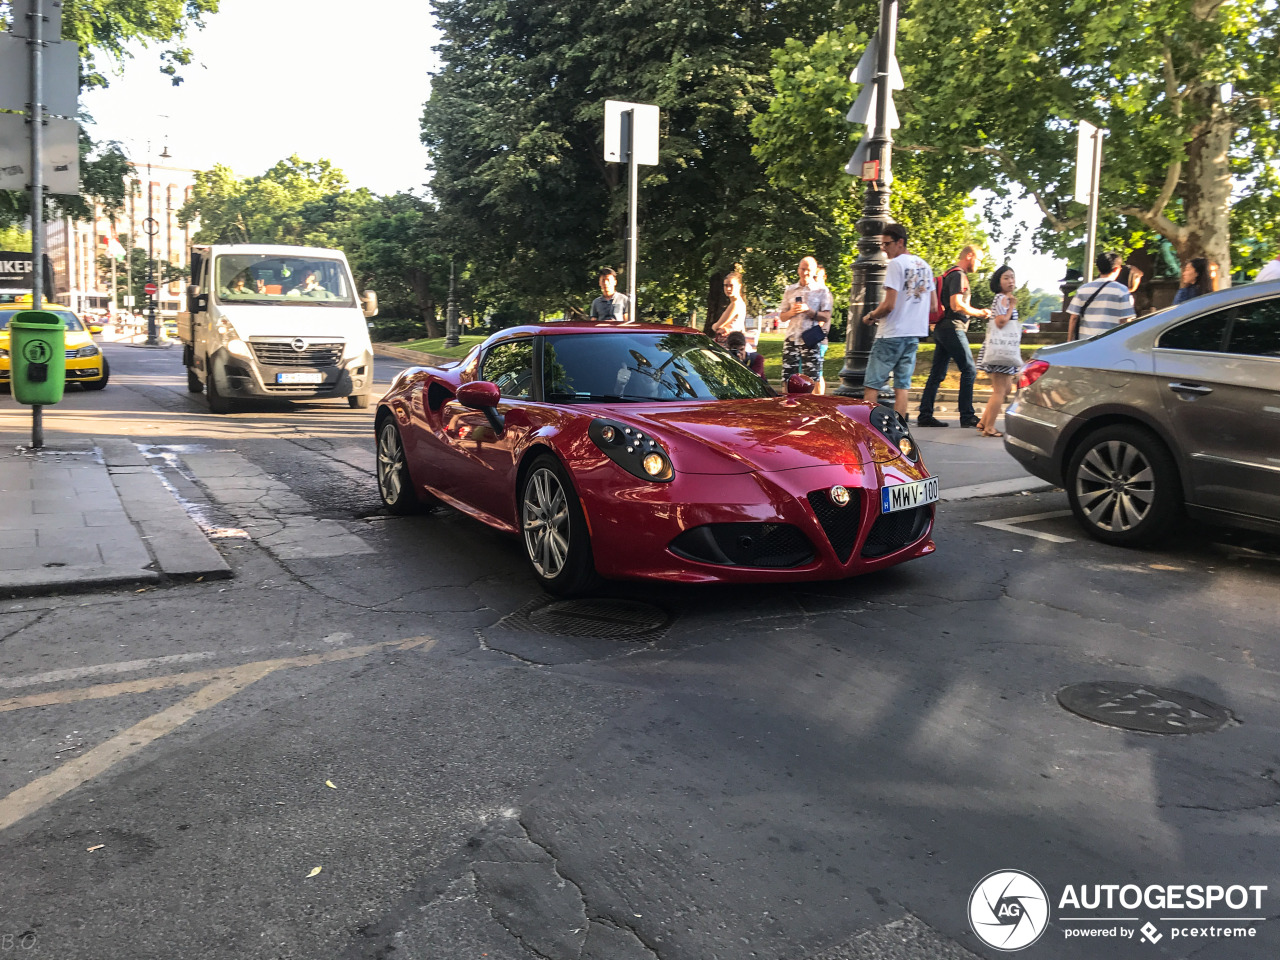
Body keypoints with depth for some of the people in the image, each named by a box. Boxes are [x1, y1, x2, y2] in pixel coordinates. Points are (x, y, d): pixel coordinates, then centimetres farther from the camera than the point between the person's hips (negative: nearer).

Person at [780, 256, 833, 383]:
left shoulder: (822, 291, 6)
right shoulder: (790, 290, 16)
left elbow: (826, 317, -1)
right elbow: (782, 317, 15)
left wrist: (808, 311, -15)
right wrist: (791, 312, -7)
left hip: (811, 340, -3)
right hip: (792, 339, 3)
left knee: (812, 377, -7)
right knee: (787, 376, -2)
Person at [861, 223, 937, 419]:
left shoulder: (896, 264, -11)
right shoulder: (924, 265, 13)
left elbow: (889, 305, -17)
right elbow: (933, 303, 17)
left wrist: (871, 316, -1)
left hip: (892, 333, -8)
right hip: (914, 334, 8)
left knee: (871, 385, -3)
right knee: (902, 385, 6)